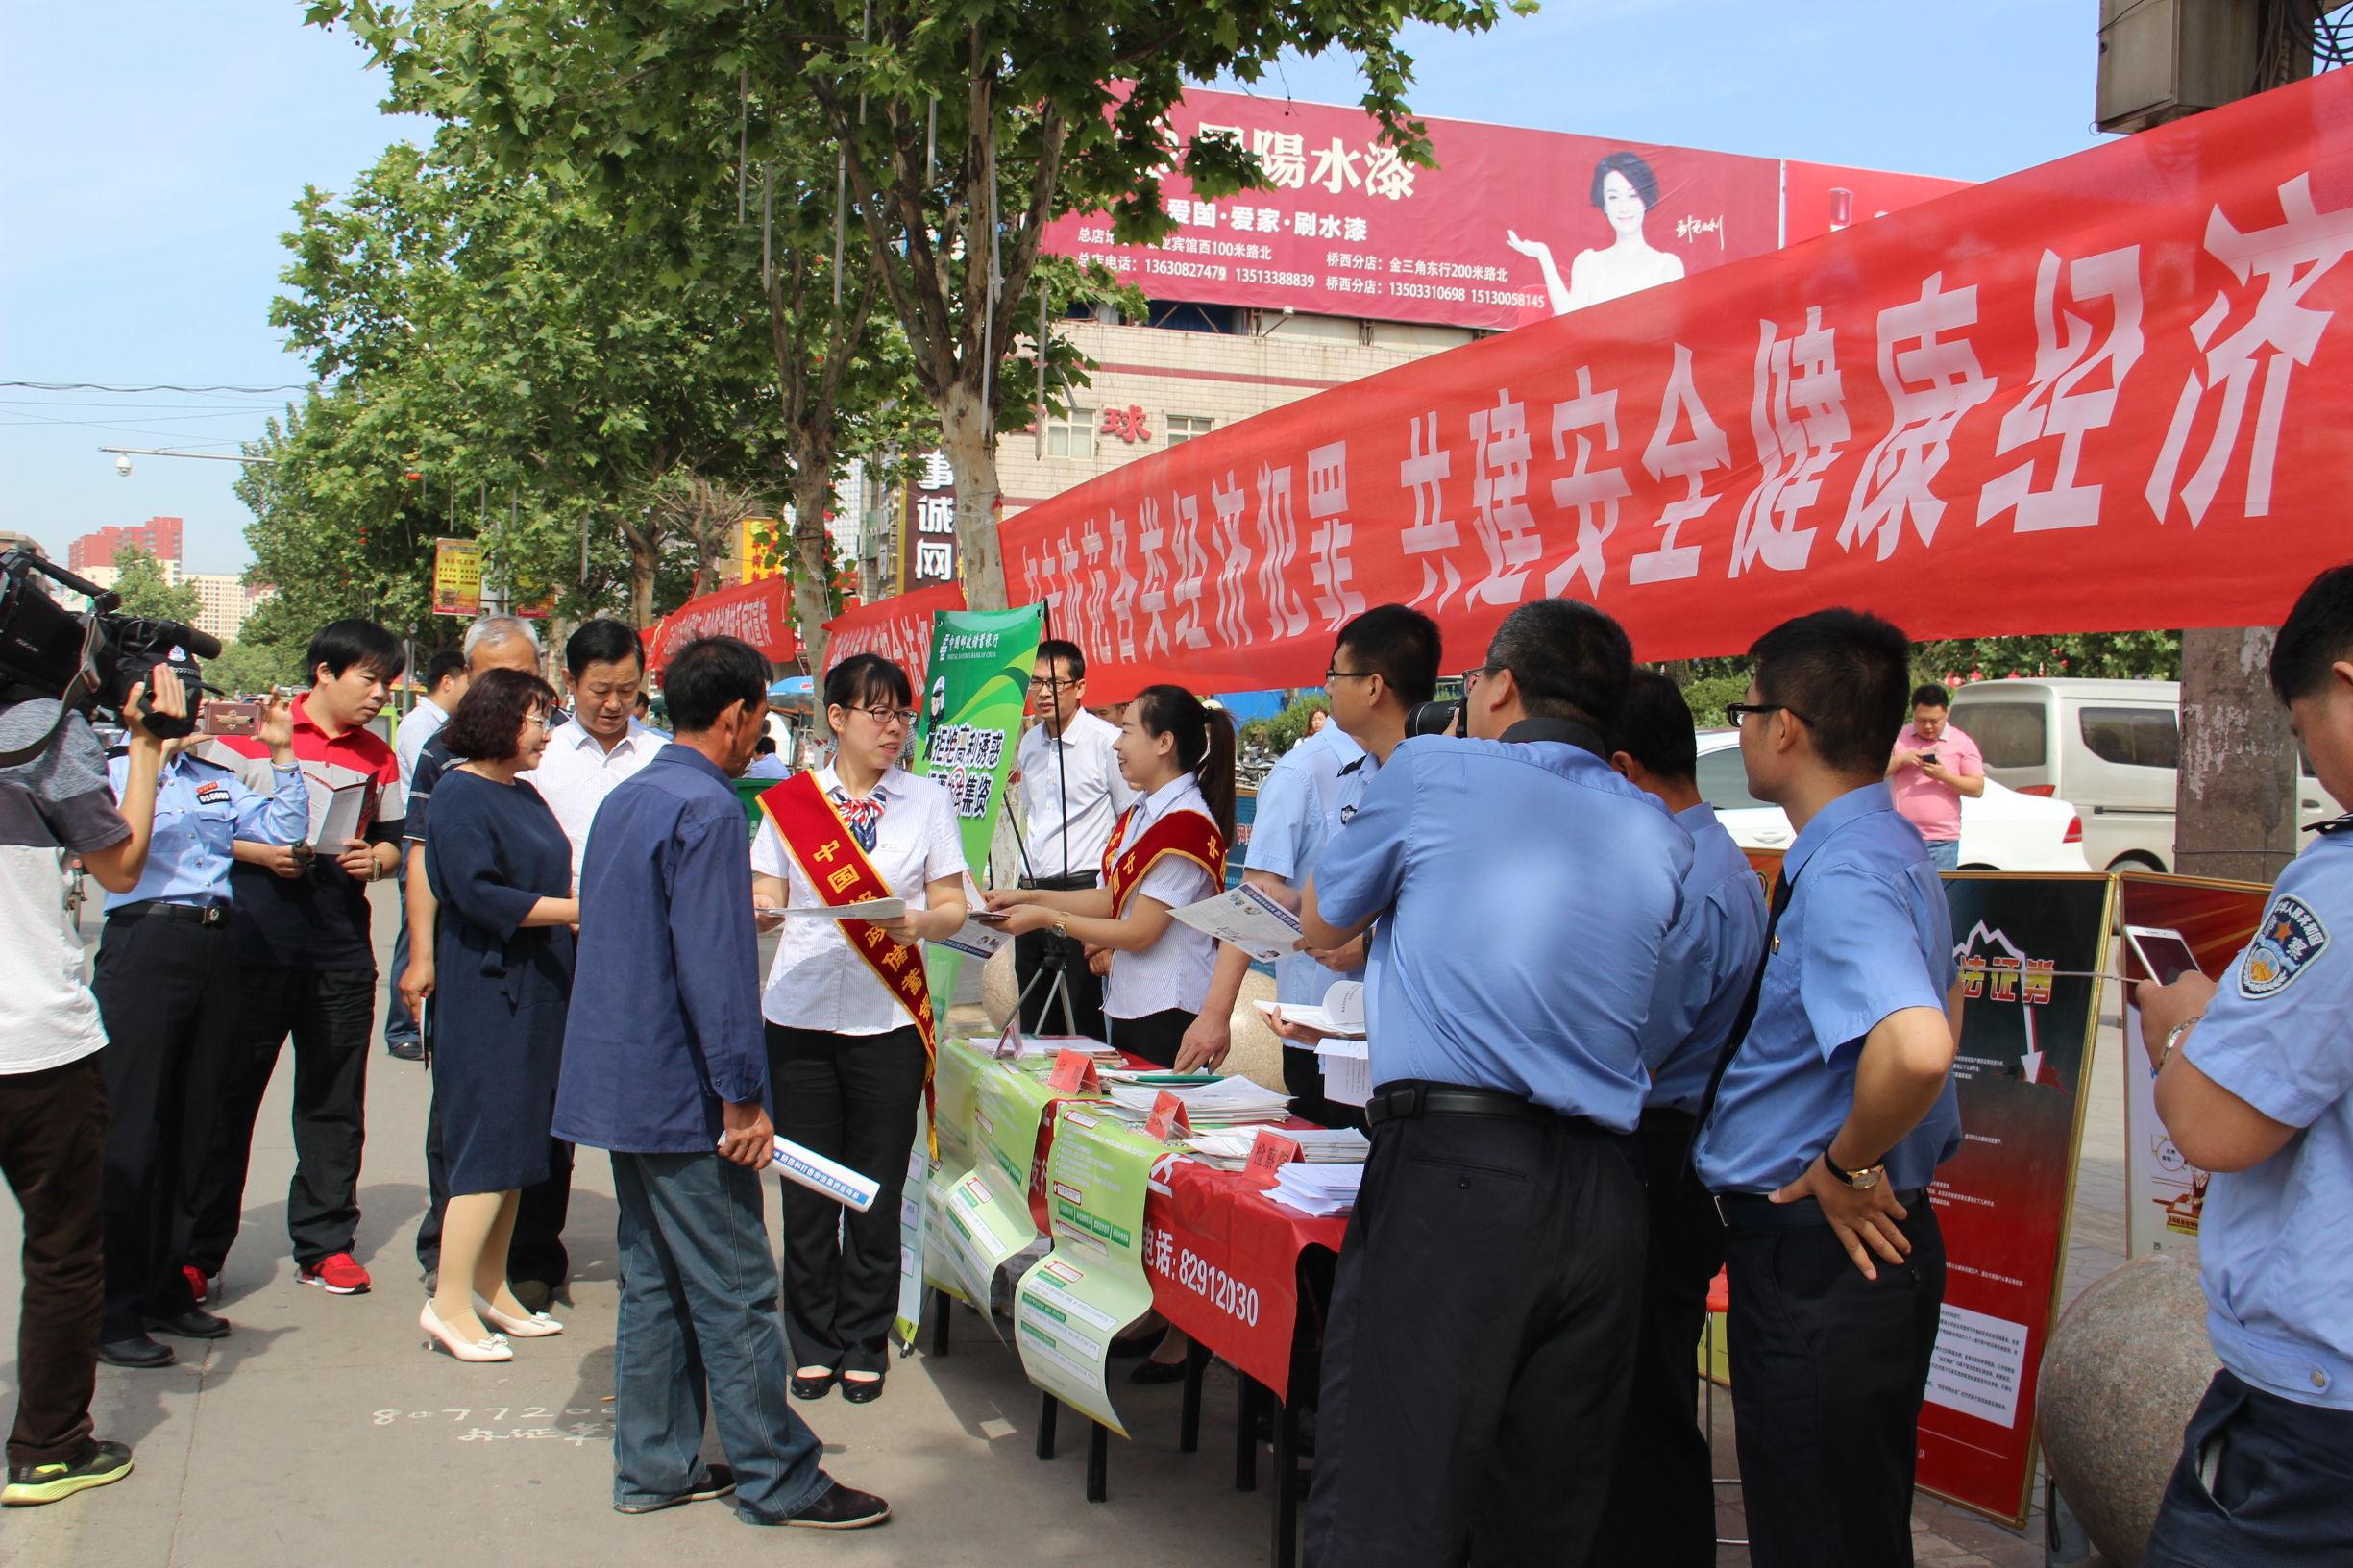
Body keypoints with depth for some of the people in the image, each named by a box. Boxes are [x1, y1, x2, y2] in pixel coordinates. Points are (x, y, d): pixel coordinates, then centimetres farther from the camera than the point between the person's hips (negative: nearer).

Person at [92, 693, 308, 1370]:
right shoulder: (115, 770, 1)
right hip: (145, 940, -6)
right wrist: (157, 753, -21)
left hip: (215, 946, 6)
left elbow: (285, 830, 7)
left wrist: (281, 754, 3)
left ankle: (166, 1288, 21)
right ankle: (111, 1310, 3)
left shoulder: (219, 780, 17)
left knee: (192, 1124, 11)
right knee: (131, 1129, -4)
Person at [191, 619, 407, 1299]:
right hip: (256, 944, -4)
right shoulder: (256, 732, -1)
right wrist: (261, 853, -14)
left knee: (334, 1103, 8)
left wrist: (374, 861, -3)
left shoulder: (379, 758, 11)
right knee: (229, 1096, 3)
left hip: (341, 951, 4)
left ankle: (325, 1242, 18)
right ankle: (199, 1248, 13)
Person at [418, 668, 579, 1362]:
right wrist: (580, 909, -19)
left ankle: (491, 1287, 20)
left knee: (518, 1142, 11)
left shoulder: (524, 795, 16)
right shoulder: (460, 794, -10)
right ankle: (450, 1302, -1)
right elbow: (479, 895, -19)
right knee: (489, 1142, -8)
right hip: (484, 991, -9)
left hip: (534, 990, 9)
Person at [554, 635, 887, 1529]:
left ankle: (655, 1467, 23)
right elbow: (715, 966, -22)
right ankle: (777, 1480, 9)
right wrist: (744, 1099, -19)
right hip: (682, 1094, -10)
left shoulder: (625, 799, 12)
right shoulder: (707, 808, -17)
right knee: (734, 1292, -1)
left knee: (653, 1280, 15)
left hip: (619, 1083, 10)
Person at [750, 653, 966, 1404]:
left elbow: (951, 905, 5)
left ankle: (864, 1344, 18)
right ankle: (813, 1343, 19)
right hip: (800, 1013, 0)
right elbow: (765, 898, 5)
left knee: (877, 1188, 4)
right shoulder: (789, 800, 7)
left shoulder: (928, 801, 7)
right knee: (806, 1184, 4)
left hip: (888, 1021, 0)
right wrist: (761, 913, -18)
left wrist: (920, 922, -16)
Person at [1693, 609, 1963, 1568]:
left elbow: (1917, 1047, -41)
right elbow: (1944, 1000, 26)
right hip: (1816, 1248, 10)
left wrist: (1845, 1167, -24)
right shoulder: (1886, 848, 9)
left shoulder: (1842, 872, -23)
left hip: (1822, 1250, -10)